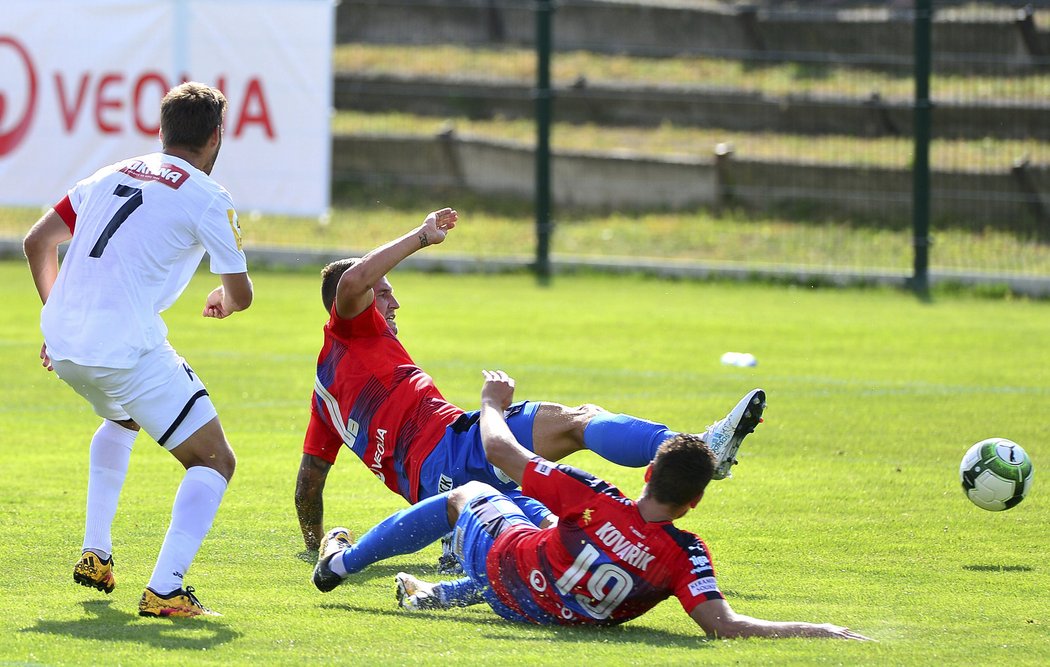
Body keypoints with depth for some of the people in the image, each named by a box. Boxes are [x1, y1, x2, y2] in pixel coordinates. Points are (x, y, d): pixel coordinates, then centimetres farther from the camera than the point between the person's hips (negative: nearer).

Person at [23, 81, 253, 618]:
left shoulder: (111, 177, 18)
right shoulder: (207, 198, -1)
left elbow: (37, 241, 22)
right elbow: (240, 293, 3)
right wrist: (223, 301, 28)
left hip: (64, 346, 7)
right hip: (127, 349, -7)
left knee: (121, 418, 38)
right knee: (215, 461, 1)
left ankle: (95, 554, 32)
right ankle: (165, 589, -16)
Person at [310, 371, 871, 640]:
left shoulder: (593, 500, -35)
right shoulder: (685, 556, -35)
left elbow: (498, 449, -25)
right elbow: (724, 626, -41)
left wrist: (494, 404, -3)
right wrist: (820, 631, -41)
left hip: (500, 559, -2)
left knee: (464, 495, 31)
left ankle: (341, 560, 47)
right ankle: (441, 594, 45)